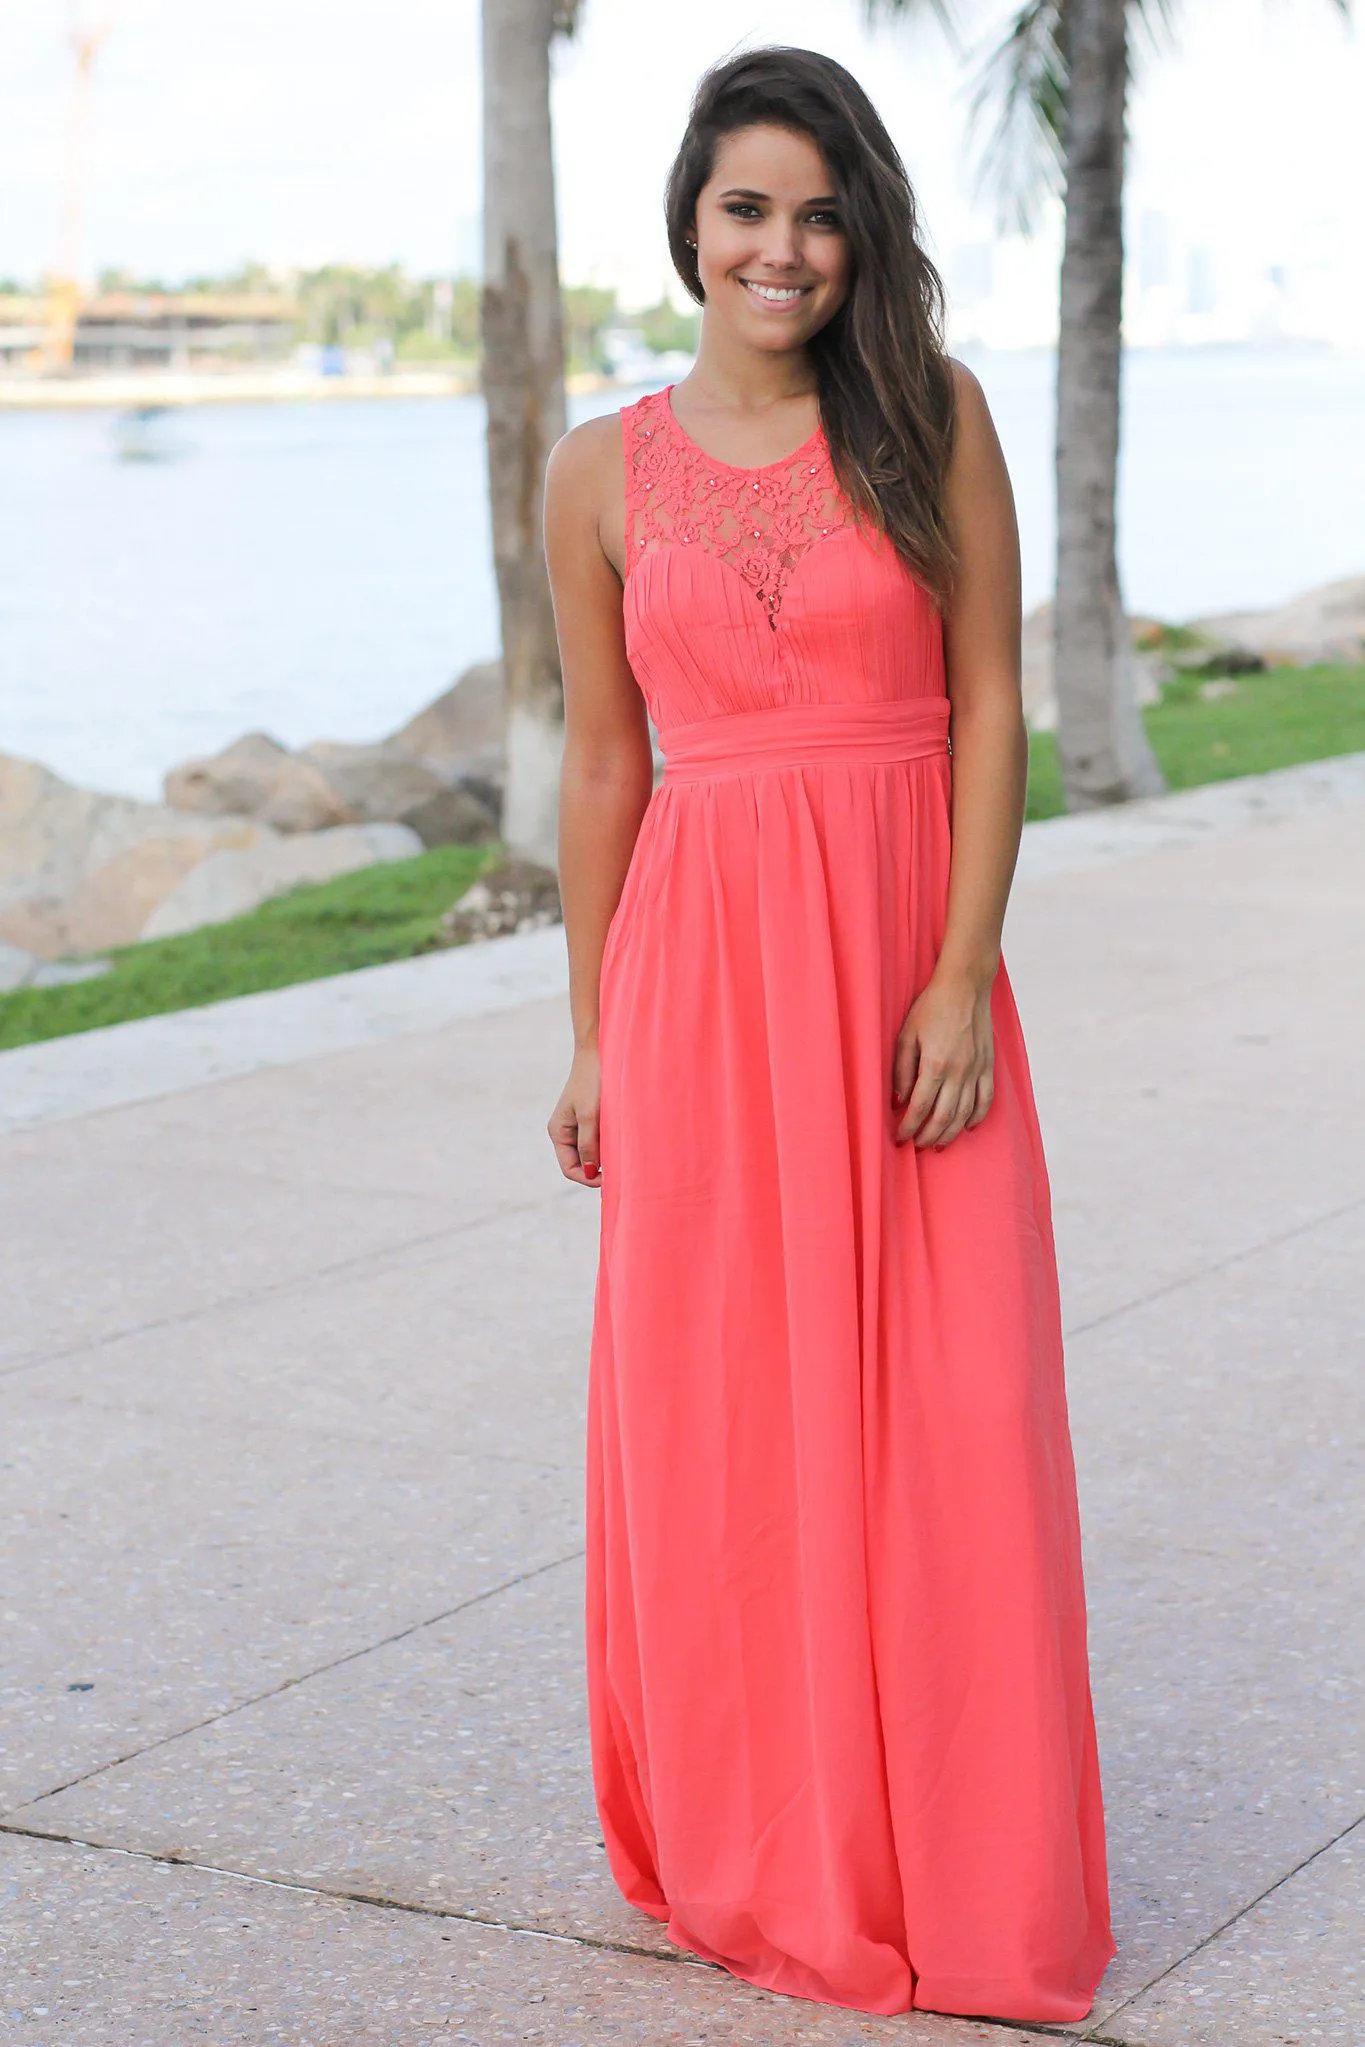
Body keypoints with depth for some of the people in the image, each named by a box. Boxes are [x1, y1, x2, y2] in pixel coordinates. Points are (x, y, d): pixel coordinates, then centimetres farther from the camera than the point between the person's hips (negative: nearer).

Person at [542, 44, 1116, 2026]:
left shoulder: (932, 418, 2)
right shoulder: (603, 473, 5)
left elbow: (990, 705, -1)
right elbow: (604, 764, 9)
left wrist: (965, 976, -10)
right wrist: (593, 1038, 9)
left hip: (909, 965, -1)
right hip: (701, 970, 1)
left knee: (950, 1418, -1)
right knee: (722, 1419, 5)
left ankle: (965, 1870, 14)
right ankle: (763, 1849, 22)